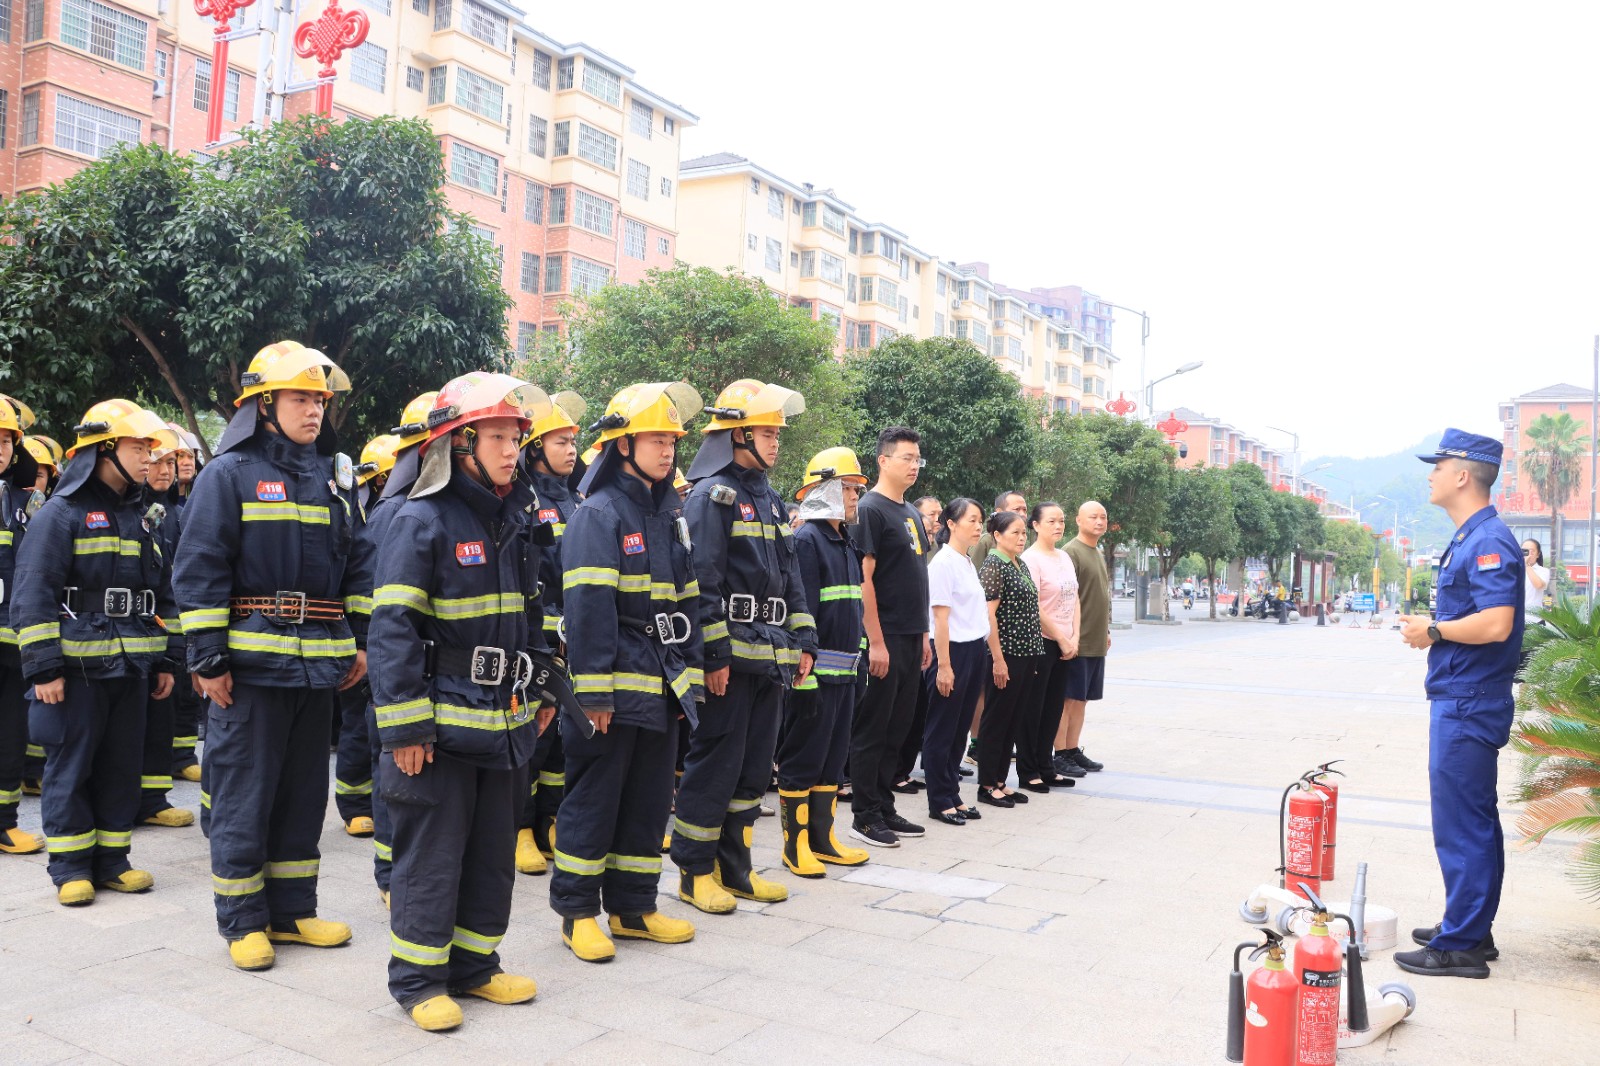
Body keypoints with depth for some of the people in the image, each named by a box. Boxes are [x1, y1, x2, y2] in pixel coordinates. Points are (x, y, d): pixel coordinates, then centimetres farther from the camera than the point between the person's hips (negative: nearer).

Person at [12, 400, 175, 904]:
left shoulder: (139, 518, 14)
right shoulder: (61, 513, -6)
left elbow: (161, 595, 19)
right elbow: (33, 595, -11)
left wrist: (162, 660, 16)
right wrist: (43, 667, -15)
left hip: (130, 667, 6)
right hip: (77, 667, -6)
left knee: (122, 765, 9)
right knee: (71, 767, 2)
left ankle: (111, 859, 20)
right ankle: (71, 866, 13)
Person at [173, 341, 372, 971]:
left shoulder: (334, 477, 12)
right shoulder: (229, 474, -5)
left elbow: (358, 564, 16)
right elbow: (199, 570, -9)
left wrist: (360, 641, 10)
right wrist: (208, 659, -12)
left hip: (319, 662, 6)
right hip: (252, 661, -5)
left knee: (304, 789, 13)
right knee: (244, 792, 3)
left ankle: (291, 910, 25)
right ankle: (243, 920, 16)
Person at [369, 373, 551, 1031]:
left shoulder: (513, 522, 10)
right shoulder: (421, 521, -12)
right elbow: (393, 629, -16)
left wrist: (541, 692, 15)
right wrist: (403, 726, -19)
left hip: (505, 722, 7)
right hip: (444, 722, -7)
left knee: (493, 849, 15)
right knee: (431, 854, 4)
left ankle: (474, 965, 30)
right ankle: (417, 978, 20)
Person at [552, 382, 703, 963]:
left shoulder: (669, 515, 14)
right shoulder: (597, 514, -10)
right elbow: (587, 609, -17)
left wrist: (690, 675, 13)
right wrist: (594, 692, -20)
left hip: (661, 686, 8)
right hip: (615, 685, -8)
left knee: (649, 798, 14)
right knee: (594, 799, 3)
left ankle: (633, 905, 26)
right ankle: (577, 911, 17)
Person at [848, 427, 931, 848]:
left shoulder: (911, 512, 16)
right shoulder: (871, 509, -11)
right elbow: (863, 580, -16)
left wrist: (924, 634, 17)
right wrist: (876, 642, -19)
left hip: (911, 638, 9)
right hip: (884, 639, -8)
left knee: (896, 730, 13)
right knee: (872, 730, 0)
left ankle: (885, 809, 22)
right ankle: (865, 816, 8)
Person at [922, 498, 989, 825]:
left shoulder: (968, 562, 14)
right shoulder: (943, 562, -12)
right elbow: (940, 617, -15)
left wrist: (982, 653, 14)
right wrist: (944, 665, -17)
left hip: (975, 651, 8)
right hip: (953, 651, -8)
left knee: (960, 728, 13)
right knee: (942, 730, 1)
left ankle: (953, 795, 22)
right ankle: (940, 802, 9)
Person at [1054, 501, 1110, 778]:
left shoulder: (1098, 554, 17)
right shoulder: (1071, 552, -11)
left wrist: (1106, 631, 21)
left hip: (1096, 642, 9)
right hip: (1076, 641, -9)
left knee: (1081, 700, 12)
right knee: (1067, 699, -4)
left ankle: (1073, 751, 19)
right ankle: (1060, 756, 1)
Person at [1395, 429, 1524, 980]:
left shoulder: (1488, 541, -18)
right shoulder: (1470, 538, 14)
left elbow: (1496, 623, -28)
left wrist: (1433, 631, -15)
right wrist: (1432, 627, 7)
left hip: (1467, 706, -11)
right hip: (1462, 701, 11)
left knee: (1461, 825, -4)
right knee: (1477, 820, 17)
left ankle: (1459, 946, 5)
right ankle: (1473, 930, 28)